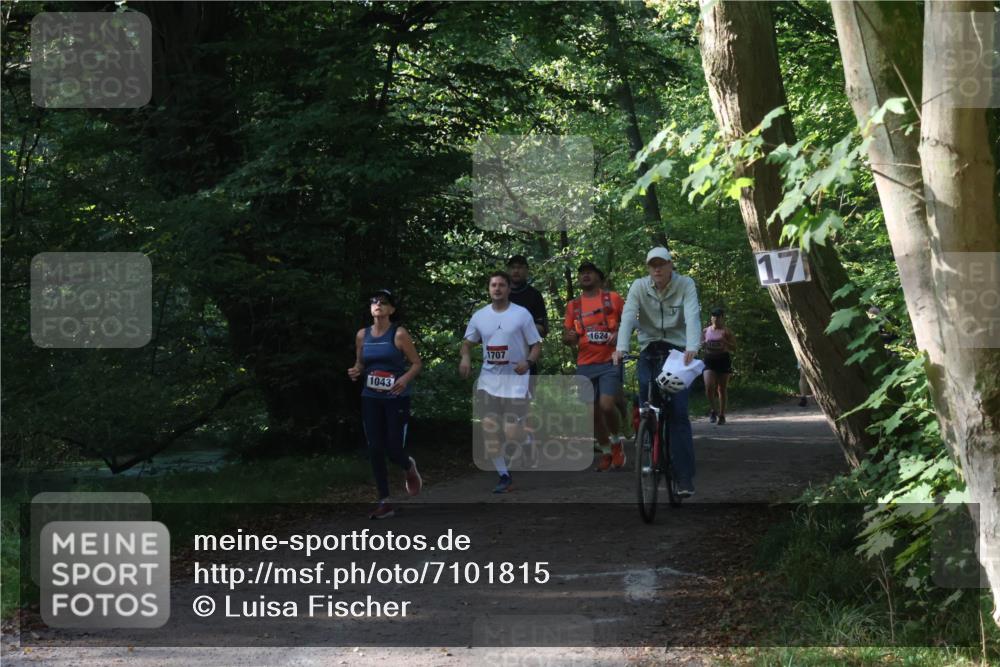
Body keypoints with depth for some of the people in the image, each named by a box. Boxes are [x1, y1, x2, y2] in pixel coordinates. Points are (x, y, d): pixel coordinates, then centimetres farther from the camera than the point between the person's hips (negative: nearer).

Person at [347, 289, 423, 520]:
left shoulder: (399, 334, -8)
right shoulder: (362, 335, 5)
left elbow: (417, 363, -5)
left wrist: (406, 379, -23)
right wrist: (355, 372, -6)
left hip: (396, 398, -4)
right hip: (371, 399, 4)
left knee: (394, 450, -6)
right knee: (375, 450, 0)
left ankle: (409, 467, 33)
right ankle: (384, 502, 8)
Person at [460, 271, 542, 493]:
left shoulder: (521, 314, -4)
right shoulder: (479, 316, 7)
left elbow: (536, 344, -1)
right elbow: (467, 342, 19)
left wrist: (528, 361, -20)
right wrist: (465, 357, -3)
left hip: (515, 380, -4)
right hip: (488, 379, 4)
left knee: (512, 433, -10)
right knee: (489, 428, -3)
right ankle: (504, 476, 8)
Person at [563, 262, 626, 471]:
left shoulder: (613, 298, 1)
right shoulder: (573, 306, 9)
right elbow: (566, 337, 11)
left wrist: (620, 335, -14)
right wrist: (569, 338, -13)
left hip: (610, 361, -3)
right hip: (586, 365, 3)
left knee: (606, 405, -18)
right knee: (594, 412, 5)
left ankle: (617, 440, 8)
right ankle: (606, 451, 23)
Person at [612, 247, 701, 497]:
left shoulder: (685, 285, -6)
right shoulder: (639, 287, -2)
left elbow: (692, 317, -20)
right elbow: (628, 317, -15)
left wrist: (692, 348, -37)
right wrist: (621, 347, -31)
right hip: (649, 352, 3)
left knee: (678, 413, -12)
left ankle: (685, 477, -14)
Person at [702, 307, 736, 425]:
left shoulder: (726, 331, 1)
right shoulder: (706, 331, 9)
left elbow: (734, 346, 0)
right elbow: (700, 344, 17)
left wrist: (725, 343, -19)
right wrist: (704, 343, -6)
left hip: (723, 359, -2)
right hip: (709, 360, 2)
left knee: (722, 389, 3)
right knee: (709, 387, -14)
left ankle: (722, 415, 13)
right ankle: (714, 410, 7)